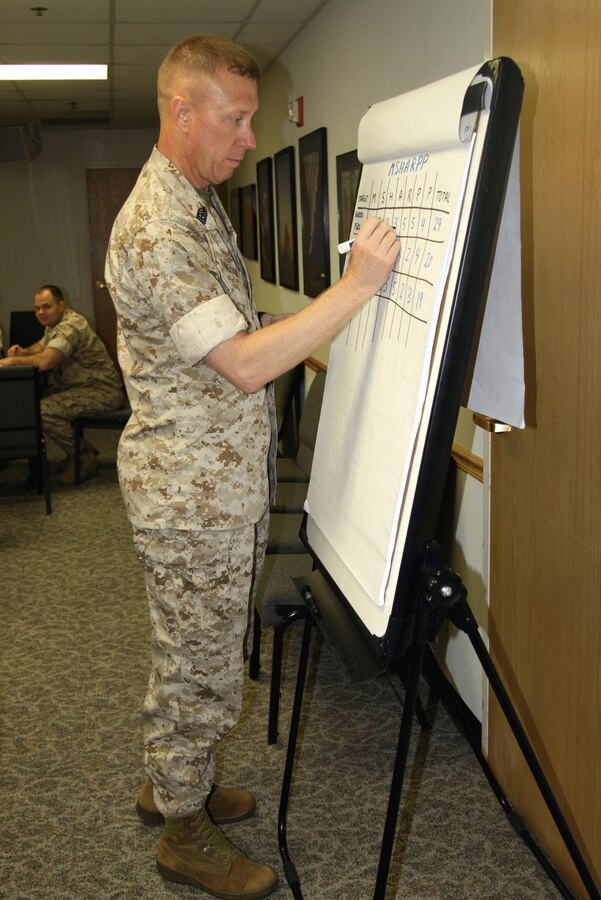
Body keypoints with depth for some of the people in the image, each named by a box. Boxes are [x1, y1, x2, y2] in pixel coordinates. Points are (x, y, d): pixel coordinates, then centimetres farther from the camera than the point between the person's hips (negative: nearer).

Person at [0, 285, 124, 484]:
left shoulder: (70, 327, -21)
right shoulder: (54, 325, 12)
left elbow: (45, 361, -33)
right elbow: (42, 345, 31)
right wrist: (23, 352, 8)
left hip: (101, 391, -11)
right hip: (79, 386, 11)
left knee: (44, 411, -26)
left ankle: (82, 456, -6)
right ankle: (80, 448, 11)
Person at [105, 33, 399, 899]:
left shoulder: (202, 204, 12)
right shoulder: (155, 231, -22)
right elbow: (244, 363, -28)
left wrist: (296, 351, 12)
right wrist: (357, 284, -27)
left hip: (225, 478, 10)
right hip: (191, 492, -10)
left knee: (195, 655, 22)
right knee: (199, 666, 5)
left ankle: (170, 784, 40)